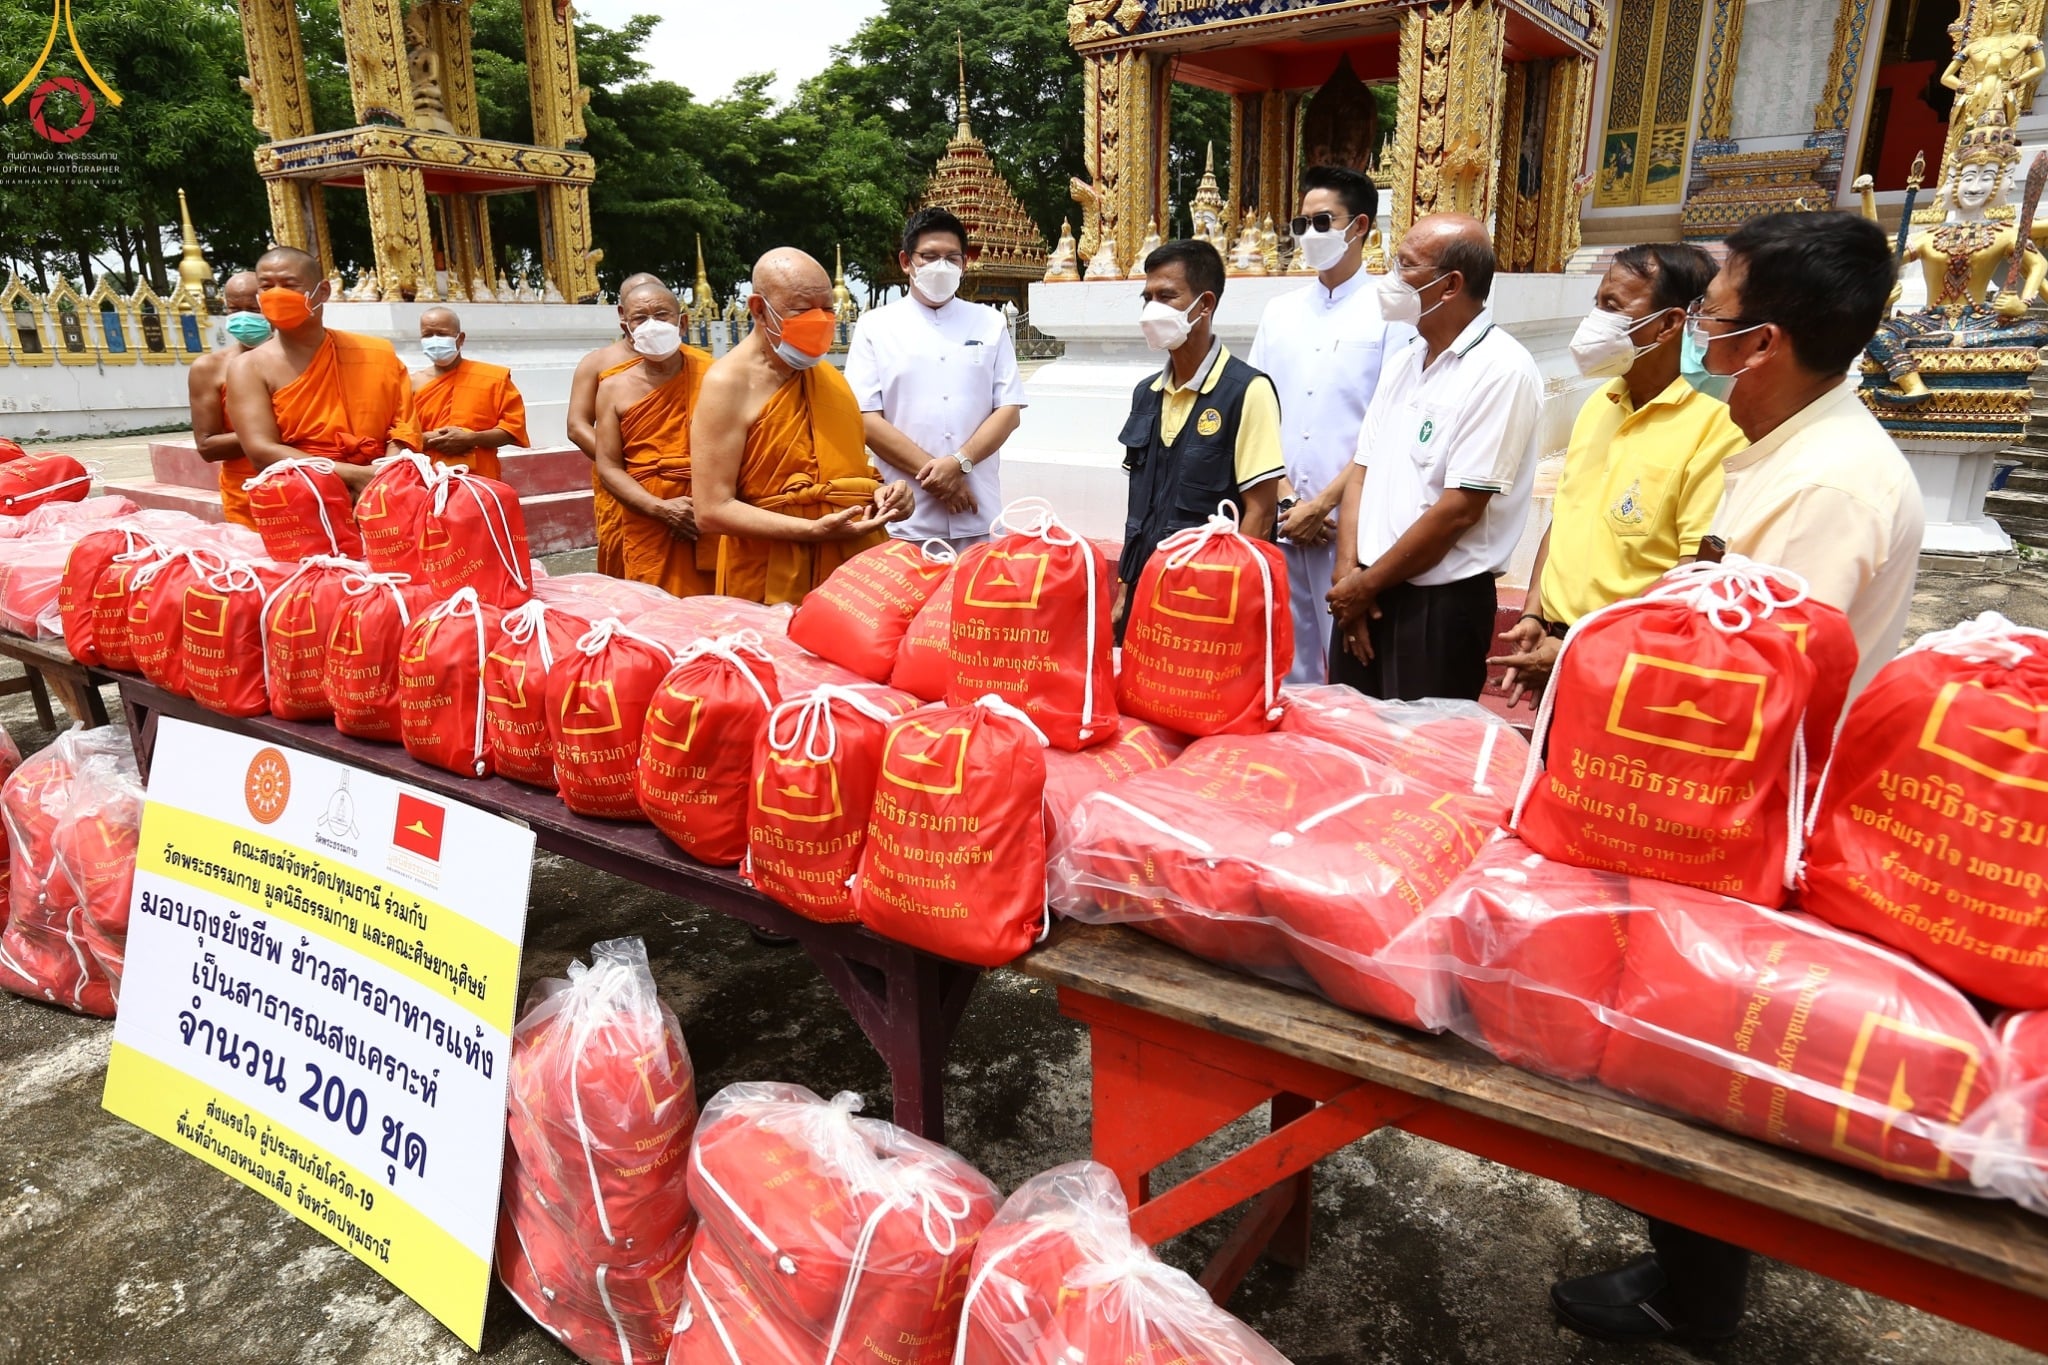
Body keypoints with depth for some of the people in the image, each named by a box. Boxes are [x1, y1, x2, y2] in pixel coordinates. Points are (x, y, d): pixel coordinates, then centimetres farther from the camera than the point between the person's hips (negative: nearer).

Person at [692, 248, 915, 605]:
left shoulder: (828, 374, 12)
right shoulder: (728, 383, -11)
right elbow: (712, 512, -16)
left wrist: (881, 492, 2)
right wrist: (813, 530, -25)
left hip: (857, 572, 7)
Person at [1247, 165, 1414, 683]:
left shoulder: (1390, 314, -2)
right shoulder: (1280, 313, 13)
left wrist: (1321, 505, -11)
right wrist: (1284, 499, -3)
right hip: (1282, 522, 5)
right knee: (1288, 662, 11)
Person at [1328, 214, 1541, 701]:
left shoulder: (1501, 370, -13)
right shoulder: (1404, 361, 12)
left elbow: (1459, 510, -18)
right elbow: (1362, 470, 10)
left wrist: (1367, 584, -10)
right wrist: (1349, 573, -3)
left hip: (1440, 605, -7)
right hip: (1362, 595, 7)